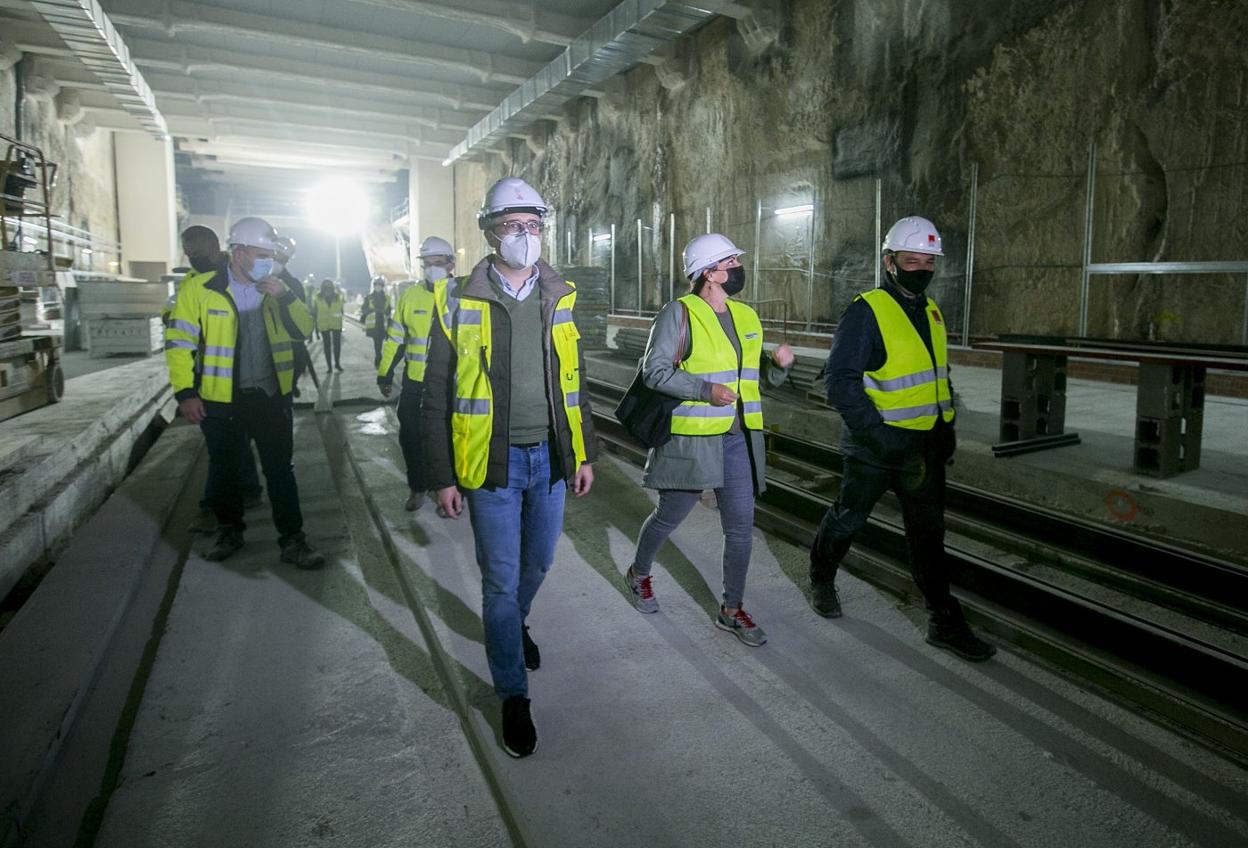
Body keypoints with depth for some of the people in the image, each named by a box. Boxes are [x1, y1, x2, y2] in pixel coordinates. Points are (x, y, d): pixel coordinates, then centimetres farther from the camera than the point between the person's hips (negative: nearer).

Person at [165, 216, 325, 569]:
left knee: (280, 470, 3)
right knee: (224, 469, 14)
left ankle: (292, 540, 10)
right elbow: (179, 343, -4)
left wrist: (286, 296, -15)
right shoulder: (200, 290, -6)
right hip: (221, 400, -1)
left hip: (271, 397, 2)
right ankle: (230, 530, 34)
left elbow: (304, 331, 0)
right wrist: (185, 393, -9)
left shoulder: (275, 291, 5)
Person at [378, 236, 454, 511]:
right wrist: (384, 375, 10)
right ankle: (417, 487, 30)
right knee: (410, 437, 10)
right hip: (414, 383, 3)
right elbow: (395, 339, 10)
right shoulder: (410, 295, 4)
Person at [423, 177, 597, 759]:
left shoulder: (559, 297, 4)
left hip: (550, 457, 4)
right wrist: (442, 477, -7)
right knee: (501, 578, 3)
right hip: (492, 462, -3)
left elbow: (575, 380, 10)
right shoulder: (459, 302, -7)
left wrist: (585, 454, 8)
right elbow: (436, 396, -5)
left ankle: (514, 624, 51)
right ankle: (513, 695, 21)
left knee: (537, 563, 19)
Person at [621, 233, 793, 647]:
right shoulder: (680, 313, -9)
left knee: (741, 527, 7)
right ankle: (639, 573, 40)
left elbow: (762, 376, 18)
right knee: (669, 516, 11)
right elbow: (654, 371, -15)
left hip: (739, 439, 6)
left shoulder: (747, 316, 12)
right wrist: (705, 390, -23)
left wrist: (780, 363, -3)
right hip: (692, 439, -6)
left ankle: (732, 610, 23)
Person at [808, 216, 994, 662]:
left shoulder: (931, 311, 10)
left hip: (925, 445, 6)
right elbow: (841, 380, -21)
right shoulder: (866, 311, -15)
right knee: (848, 518, 12)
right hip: (874, 445, -6)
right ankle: (822, 579, 38)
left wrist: (946, 425, 11)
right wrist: (876, 432, -24)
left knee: (928, 532, 9)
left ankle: (944, 622, 17)